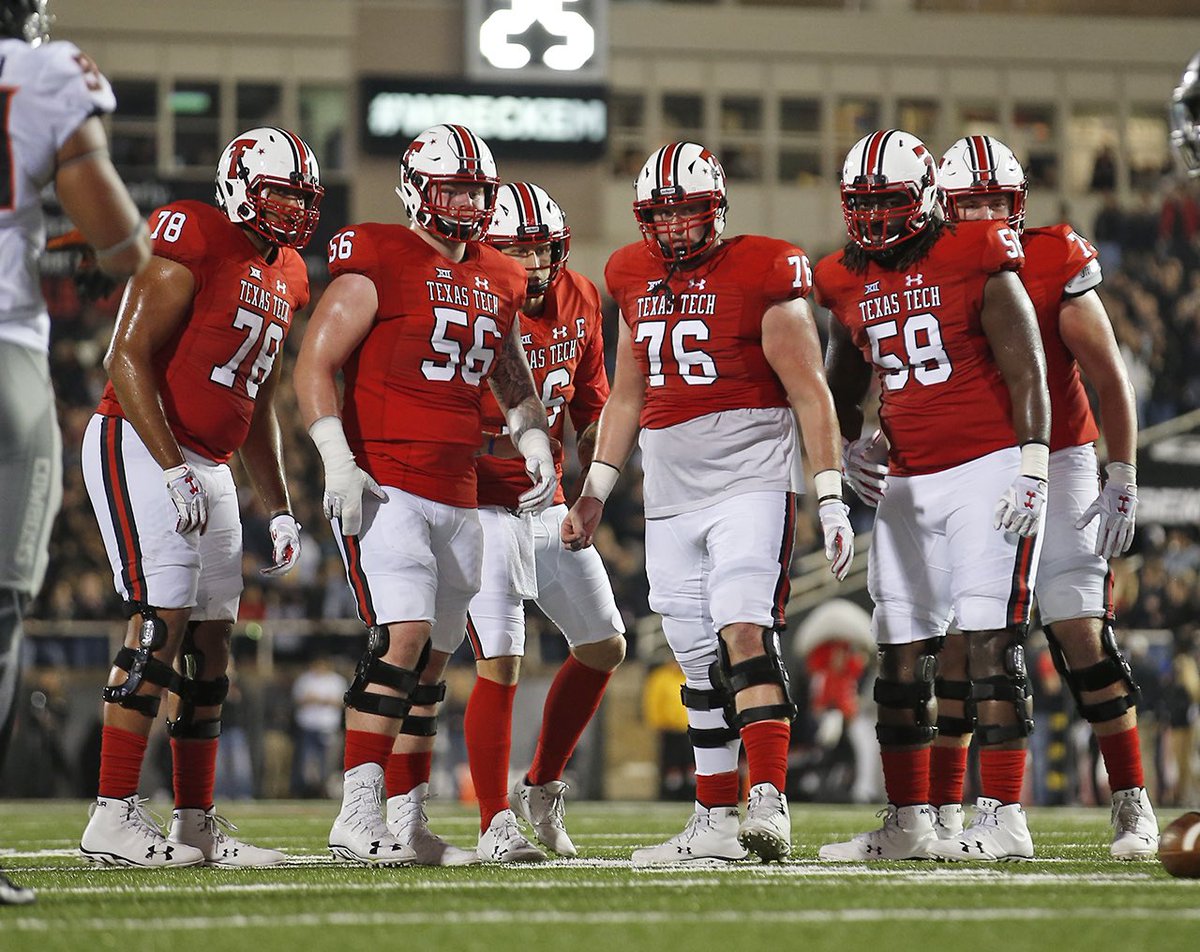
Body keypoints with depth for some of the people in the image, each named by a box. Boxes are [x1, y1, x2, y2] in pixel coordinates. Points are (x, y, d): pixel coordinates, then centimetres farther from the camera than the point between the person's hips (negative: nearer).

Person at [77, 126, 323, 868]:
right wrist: (174, 471, -22)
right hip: (141, 448, -9)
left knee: (211, 641, 8)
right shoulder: (192, 239, -12)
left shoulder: (284, 278, 15)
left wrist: (280, 510, 19)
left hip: (210, 466, 9)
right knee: (161, 624, -16)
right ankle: (114, 818, -17)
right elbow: (128, 358, -17)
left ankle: (198, 823, 13)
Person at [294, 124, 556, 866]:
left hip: (457, 497, 7)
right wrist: (339, 463, -18)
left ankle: (403, 820, 14)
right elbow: (315, 367, -9)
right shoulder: (377, 266, -6)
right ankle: (358, 814, -19)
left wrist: (536, 443, 12)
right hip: (384, 488, -7)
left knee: (431, 662, 8)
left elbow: (513, 380, 30)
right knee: (403, 636, -19)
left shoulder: (497, 281, 16)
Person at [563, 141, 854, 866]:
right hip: (669, 498, 6)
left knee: (745, 633, -21)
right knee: (701, 664, 7)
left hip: (750, 485, -6)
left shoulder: (764, 274, -5)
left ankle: (769, 805, -27)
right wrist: (596, 491, 20)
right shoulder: (636, 278, 13)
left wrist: (832, 500, -11)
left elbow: (809, 393, -6)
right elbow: (627, 396, 24)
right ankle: (716, 824, 11)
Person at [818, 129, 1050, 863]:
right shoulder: (849, 282, 10)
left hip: (986, 469, -6)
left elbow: (1026, 370, -8)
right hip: (908, 484, 6)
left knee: (993, 641, -11)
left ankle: (1004, 820, -12)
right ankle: (908, 823, 12)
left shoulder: (975, 262, -7)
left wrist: (1032, 466, -14)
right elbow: (843, 382, 25)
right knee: (903, 656, 5)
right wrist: (851, 444, 8)